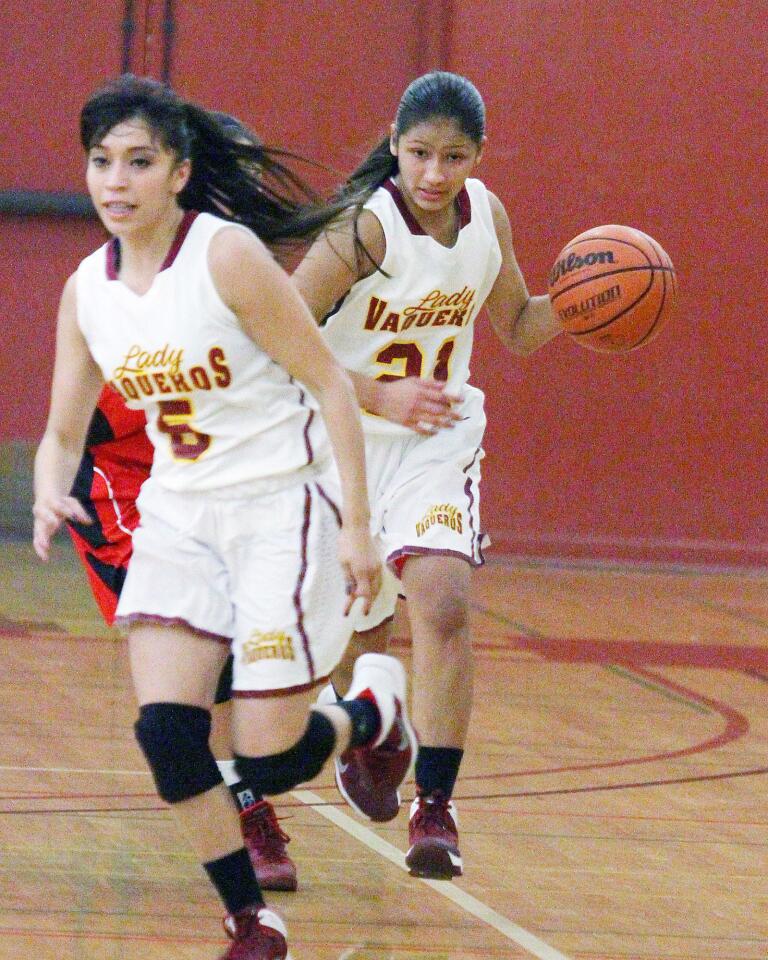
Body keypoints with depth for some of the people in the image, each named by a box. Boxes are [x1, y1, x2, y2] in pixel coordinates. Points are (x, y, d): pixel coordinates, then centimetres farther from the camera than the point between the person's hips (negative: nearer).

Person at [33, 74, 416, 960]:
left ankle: (372, 709, 26)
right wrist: (50, 491, -13)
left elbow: (329, 384, -13)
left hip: (280, 508, -5)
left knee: (268, 762, -8)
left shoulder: (227, 255, -17)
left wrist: (356, 525, -16)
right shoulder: (87, 290, 1)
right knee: (165, 730, -12)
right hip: (178, 515, 5)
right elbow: (63, 432, 10)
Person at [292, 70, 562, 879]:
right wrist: (381, 396, -31)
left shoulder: (486, 215, -4)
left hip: (439, 441, 2)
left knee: (443, 604, -21)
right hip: (344, 444, -2)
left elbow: (516, 329, 13)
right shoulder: (364, 228, -22)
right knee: (356, 634, 12)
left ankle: (435, 808, -17)